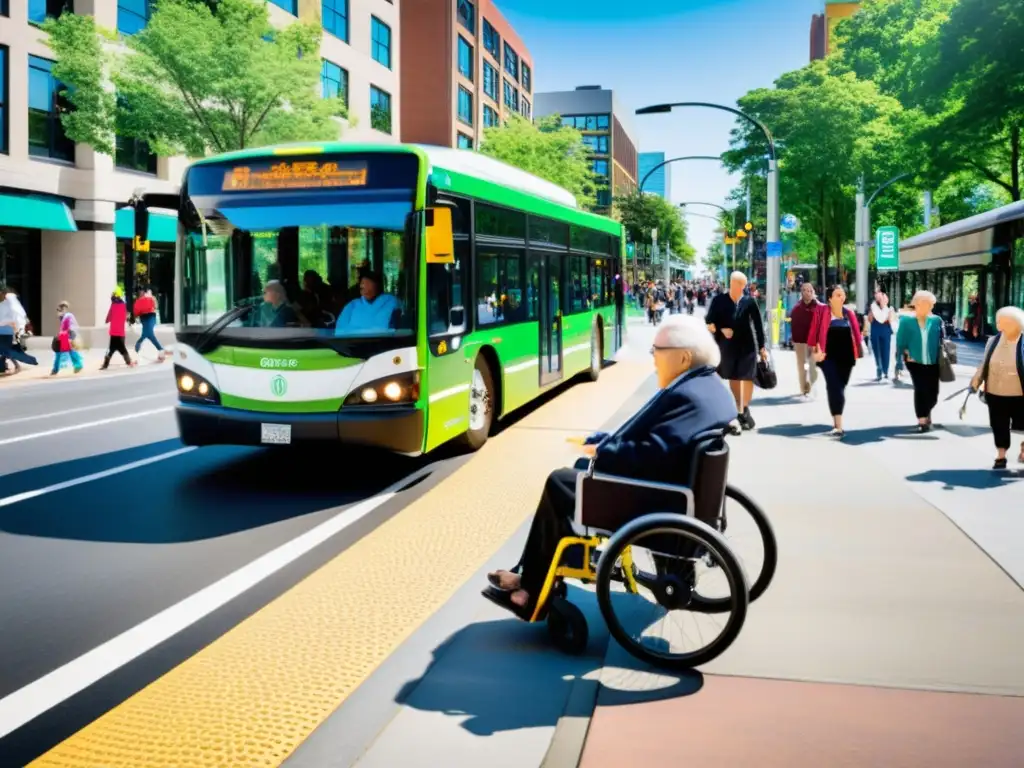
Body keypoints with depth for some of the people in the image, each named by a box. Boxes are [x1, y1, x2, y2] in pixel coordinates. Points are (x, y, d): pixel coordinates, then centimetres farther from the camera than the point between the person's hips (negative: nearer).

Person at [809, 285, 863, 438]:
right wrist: (817, 350, -11)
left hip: (846, 357, 5)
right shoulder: (822, 311, -4)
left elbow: (855, 333, 13)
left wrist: (857, 352, 7)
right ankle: (838, 426, -16)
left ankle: (837, 422, 27)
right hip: (829, 357, -4)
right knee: (834, 388, -12)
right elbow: (815, 331, -6)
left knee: (840, 388, 12)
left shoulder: (849, 313, 9)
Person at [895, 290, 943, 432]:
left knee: (933, 392, 5)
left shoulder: (936, 320, 3)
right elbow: (900, 342, 2)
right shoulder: (906, 320, -1)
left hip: (932, 363, 2)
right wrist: (905, 355, -5)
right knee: (920, 390, -10)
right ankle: (922, 420, 0)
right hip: (915, 362, -2)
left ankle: (925, 414, 33)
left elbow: (941, 341, 8)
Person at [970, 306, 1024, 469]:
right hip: (995, 394, 4)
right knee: (999, 427, 11)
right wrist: (976, 382, 6)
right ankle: (1001, 456, 25)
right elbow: (984, 364, 10)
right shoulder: (993, 341, 1)